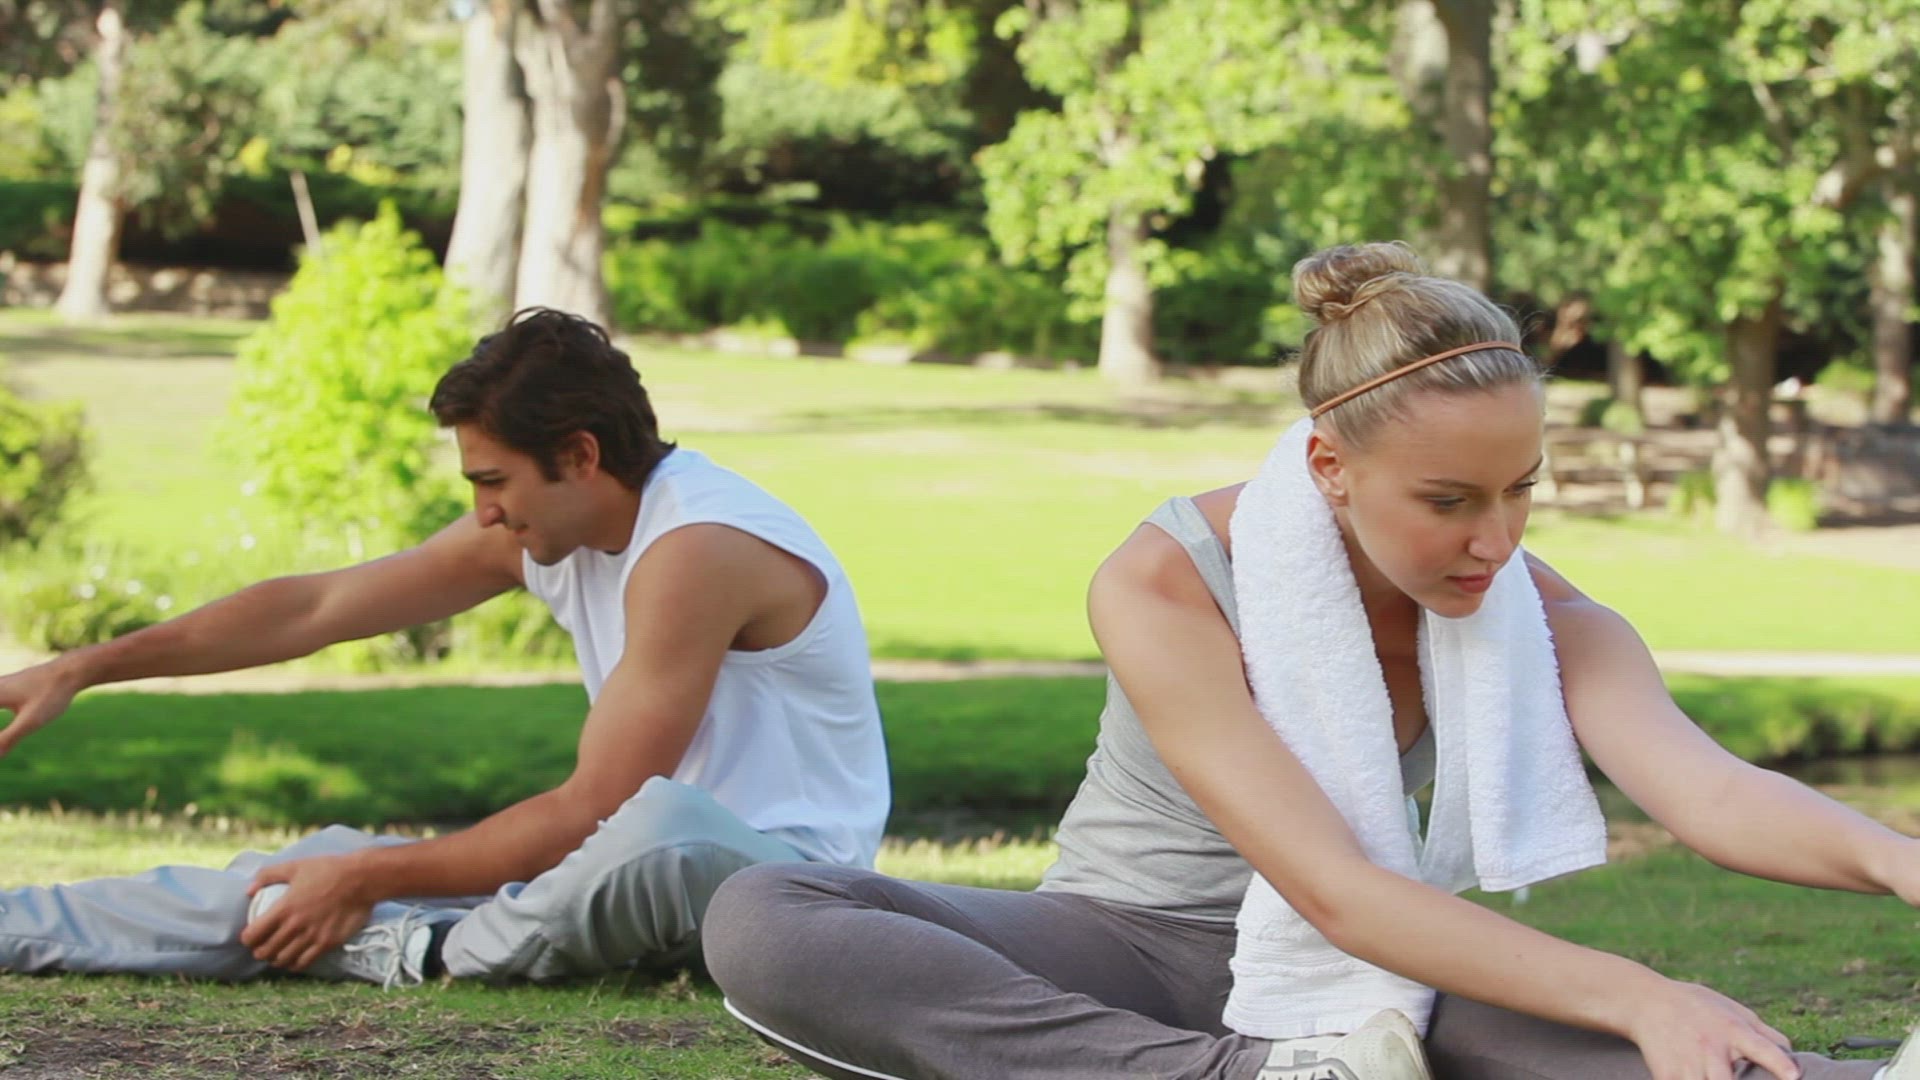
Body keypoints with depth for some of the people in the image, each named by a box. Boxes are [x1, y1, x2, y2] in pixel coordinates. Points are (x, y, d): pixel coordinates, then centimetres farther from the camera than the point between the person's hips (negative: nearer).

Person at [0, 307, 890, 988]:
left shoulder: (695, 549, -22)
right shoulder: (537, 528, 6)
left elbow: (591, 811, -22)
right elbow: (316, 606, 11)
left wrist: (373, 878, -15)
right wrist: (82, 670, 10)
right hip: (649, 873, 8)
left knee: (662, 824, -42)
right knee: (323, 869, -3)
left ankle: (423, 953, -20)